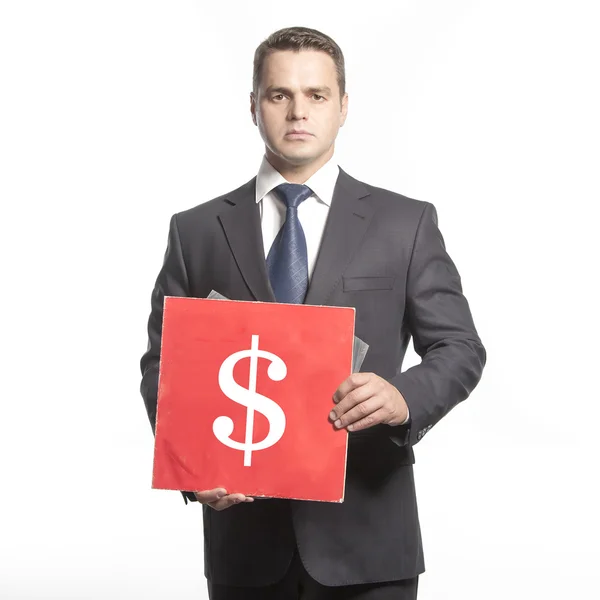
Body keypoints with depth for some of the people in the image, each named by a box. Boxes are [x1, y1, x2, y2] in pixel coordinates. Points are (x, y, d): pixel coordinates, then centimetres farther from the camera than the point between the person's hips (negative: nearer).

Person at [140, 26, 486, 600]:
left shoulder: (406, 224, 3)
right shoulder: (196, 231, 7)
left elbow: (460, 348, 2)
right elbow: (163, 365, 6)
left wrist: (406, 398, -20)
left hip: (366, 536, -1)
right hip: (245, 533, 1)